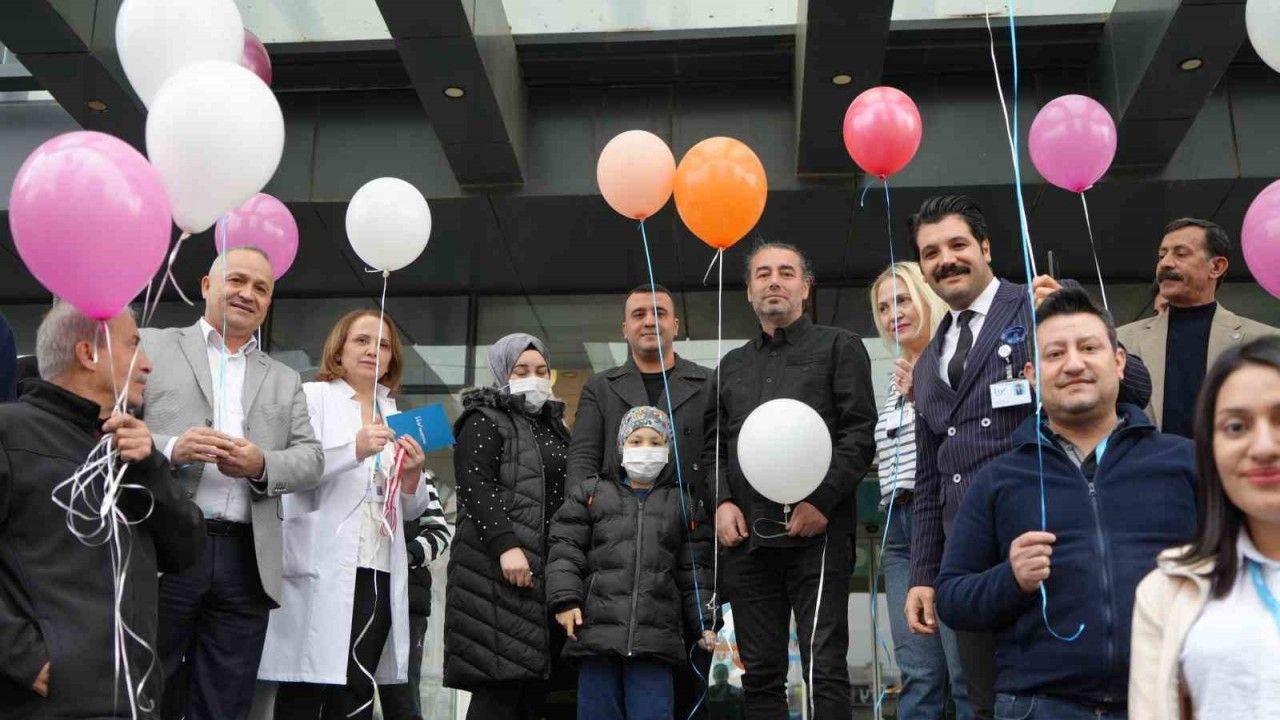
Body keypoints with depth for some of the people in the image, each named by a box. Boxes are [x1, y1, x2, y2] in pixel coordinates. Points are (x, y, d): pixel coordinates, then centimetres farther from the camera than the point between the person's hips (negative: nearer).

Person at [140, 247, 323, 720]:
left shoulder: (285, 380, 20)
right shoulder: (151, 346, 10)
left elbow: (312, 461, 10)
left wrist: (262, 464, -11)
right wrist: (170, 449, -16)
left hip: (246, 561, 3)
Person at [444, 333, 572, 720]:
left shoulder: (554, 427, 23)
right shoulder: (484, 423, 0)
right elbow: (476, 488, -13)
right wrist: (505, 545, -25)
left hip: (551, 572, 8)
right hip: (498, 570, -8)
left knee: (535, 686, 7)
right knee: (499, 686, -11)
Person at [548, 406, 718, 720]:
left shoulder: (683, 504, 14)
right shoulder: (590, 493, 11)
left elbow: (695, 571, 12)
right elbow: (565, 550, 5)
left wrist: (704, 622, 4)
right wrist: (565, 599, -7)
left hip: (655, 638, 0)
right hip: (597, 631, 0)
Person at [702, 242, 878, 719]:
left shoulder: (838, 347, 10)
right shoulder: (731, 366, 23)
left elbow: (860, 433, -1)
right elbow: (711, 445, 18)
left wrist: (822, 500, -12)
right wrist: (721, 502, 0)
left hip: (817, 532, -4)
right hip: (745, 537, 5)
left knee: (824, 668, -6)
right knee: (760, 674, 7)